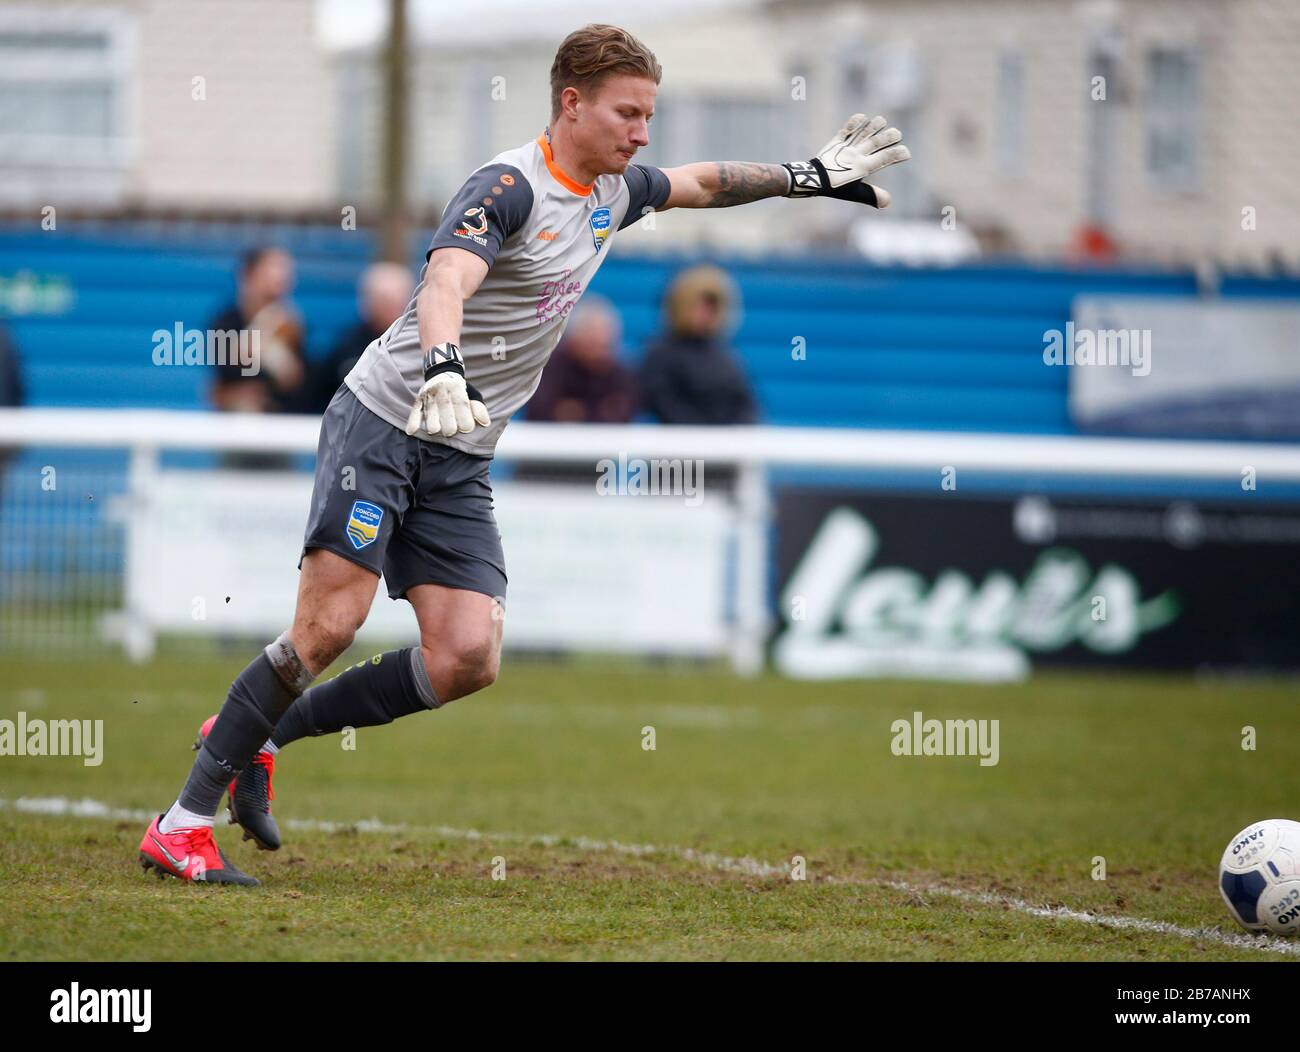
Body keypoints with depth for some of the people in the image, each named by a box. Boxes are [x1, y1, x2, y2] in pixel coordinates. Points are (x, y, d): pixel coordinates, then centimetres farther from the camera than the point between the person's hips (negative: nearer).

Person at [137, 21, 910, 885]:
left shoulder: (615, 191, 10)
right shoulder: (512, 187, -18)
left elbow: (700, 183, 31)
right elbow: (445, 281, -36)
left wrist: (815, 177, 30)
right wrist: (443, 373, -53)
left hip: (460, 460, 8)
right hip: (381, 425, -8)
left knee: (468, 658, -9)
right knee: (329, 627, -17)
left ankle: (260, 731, 7)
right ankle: (182, 825, -9)